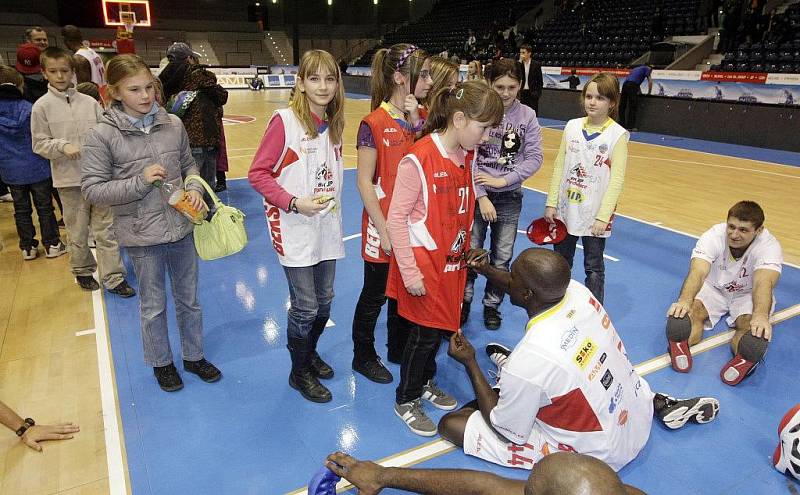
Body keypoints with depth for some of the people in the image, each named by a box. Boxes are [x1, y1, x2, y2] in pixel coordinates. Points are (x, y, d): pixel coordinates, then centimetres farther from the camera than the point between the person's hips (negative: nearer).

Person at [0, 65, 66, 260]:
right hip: (37, 168, -2)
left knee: (21, 209, 13)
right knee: (45, 207, 8)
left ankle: (28, 247, 20)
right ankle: (52, 245, 13)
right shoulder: (28, 109, -13)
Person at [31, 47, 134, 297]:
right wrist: (62, 146, -16)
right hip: (69, 179, -1)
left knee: (106, 230, 4)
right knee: (78, 232, 10)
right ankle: (83, 271, 30)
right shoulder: (42, 106, -1)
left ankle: (114, 277, 11)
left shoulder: (90, 102, 3)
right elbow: (39, 144, 0)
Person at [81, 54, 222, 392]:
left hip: (182, 229, 3)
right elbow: (92, 189, -10)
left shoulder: (173, 124, -2)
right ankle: (161, 362, 38)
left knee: (189, 300, 18)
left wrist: (194, 189, -9)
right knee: (153, 306, 15)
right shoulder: (102, 135, -11)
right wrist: (139, 182, -21)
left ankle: (193, 356, 40)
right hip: (142, 237, -3)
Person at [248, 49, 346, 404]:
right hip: (295, 231, -6)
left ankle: (310, 352, 42)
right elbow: (258, 173, -12)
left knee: (325, 300, 16)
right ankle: (299, 372, 26)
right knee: (305, 306, 3)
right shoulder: (285, 121, -13)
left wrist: (334, 210, 9)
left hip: (327, 228, 6)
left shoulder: (333, 124, 6)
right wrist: (294, 203, -19)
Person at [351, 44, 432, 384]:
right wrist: (384, 231, -14)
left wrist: (416, 123, -14)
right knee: (376, 294, 11)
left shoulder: (422, 118, 2)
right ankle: (363, 356, 33)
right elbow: (364, 182, -14)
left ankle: (399, 348, 41)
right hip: (384, 228, -6)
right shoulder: (375, 123, -16)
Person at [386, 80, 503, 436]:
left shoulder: (468, 156, 2)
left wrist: (466, 251, 10)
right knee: (425, 332, 5)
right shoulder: (419, 159, -21)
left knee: (440, 326, 18)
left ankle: (425, 383, 40)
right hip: (423, 261, -7)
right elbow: (396, 218, -18)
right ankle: (405, 400, 26)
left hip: (452, 260, 7)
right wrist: (409, 272, -16)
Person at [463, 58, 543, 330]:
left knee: (502, 258, 11)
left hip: (510, 197, 2)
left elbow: (534, 158, -4)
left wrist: (503, 180, -13)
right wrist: (482, 197, -13)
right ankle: (464, 300, 28)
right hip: (478, 193, -2)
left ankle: (492, 304, 31)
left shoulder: (527, 116, -2)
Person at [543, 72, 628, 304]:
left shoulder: (618, 135, -9)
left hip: (594, 215, -4)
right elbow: (559, 166, 4)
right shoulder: (572, 126, 2)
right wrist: (551, 203, 0)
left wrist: (603, 216, -16)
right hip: (566, 210, 4)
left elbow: (617, 179, -12)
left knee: (593, 268, 8)